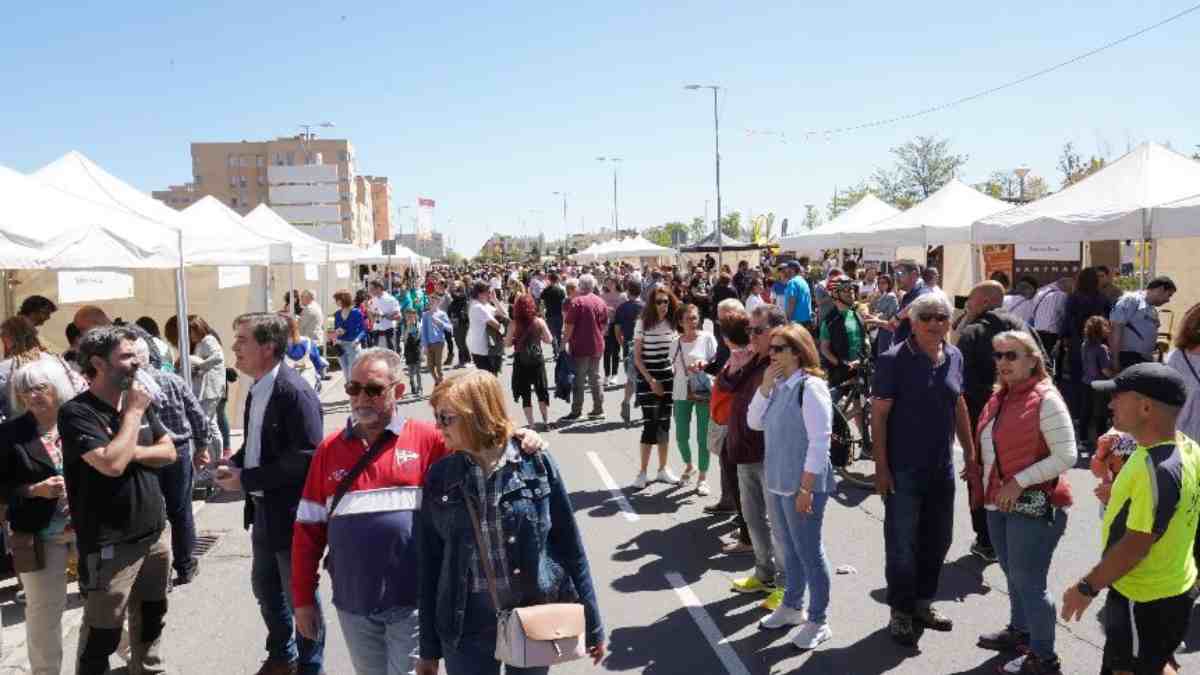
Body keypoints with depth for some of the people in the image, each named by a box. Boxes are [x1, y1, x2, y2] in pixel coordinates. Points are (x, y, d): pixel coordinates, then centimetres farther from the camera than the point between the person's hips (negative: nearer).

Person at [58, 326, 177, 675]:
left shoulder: (138, 401, 7)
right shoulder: (76, 412, -15)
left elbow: (168, 452, 7)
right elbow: (111, 464, -27)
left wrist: (131, 453, -12)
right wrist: (133, 414, -16)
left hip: (155, 534, 7)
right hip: (110, 545, -7)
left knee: (152, 619, 22)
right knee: (103, 635, 2)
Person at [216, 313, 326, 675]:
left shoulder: (295, 393, -22)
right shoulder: (256, 390, 5)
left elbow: (306, 459, -26)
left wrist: (247, 479, -22)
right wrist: (234, 465, -3)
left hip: (291, 513, -9)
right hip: (263, 509, 9)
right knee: (265, 587, 22)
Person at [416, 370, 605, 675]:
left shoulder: (536, 464, -8)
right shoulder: (440, 478, -3)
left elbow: (569, 546, -2)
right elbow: (430, 564, 2)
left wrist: (591, 626, 2)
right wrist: (429, 649, 4)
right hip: (466, 629, 1)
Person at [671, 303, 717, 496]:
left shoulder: (707, 338, -5)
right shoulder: (676, 343, 6)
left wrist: (704, 364, -22)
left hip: (703, 393, -3)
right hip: (682, 394, 3)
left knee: (703, 437, 0)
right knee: (681, 436, 8)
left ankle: (702, 477, 12)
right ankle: (688, 465, 36)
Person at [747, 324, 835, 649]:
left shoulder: (811, 387, -17)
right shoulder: (779, 385, 7)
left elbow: (819, 443, -20)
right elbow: (754, 422, 8)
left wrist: (806, 488, -20)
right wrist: (765, 387, -6)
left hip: (803, 486, -8)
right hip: (777, 483, 8)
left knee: (809, 552, 4)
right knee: (788, 549, 20)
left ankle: (818, 621, 18)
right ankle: (792, 606, 36)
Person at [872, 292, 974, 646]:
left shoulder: (954, 356, 4)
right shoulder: (893, 360, -13)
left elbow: (958, 404, 16)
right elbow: (878, 415, -14)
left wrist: (970, 451, 15)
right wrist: (881, 467, -17)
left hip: (942, 468, 6)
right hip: (903, 470, -6)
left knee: (937, 539, 17)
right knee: (902, 544, 4)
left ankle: (923, 602, 35)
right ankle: (901, 612, 20)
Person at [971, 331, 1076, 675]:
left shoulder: (1046, 399, -16)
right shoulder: (1000, 397, 9)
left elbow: (1066, 456, -19)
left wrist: (1019, 482, -21)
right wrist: (978, 469, 8)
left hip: (1034, 505, -8)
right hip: (999, 503, 8)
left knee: (1028, 583, -2)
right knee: (1013, 575, 21)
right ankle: (1019, 631, 40)